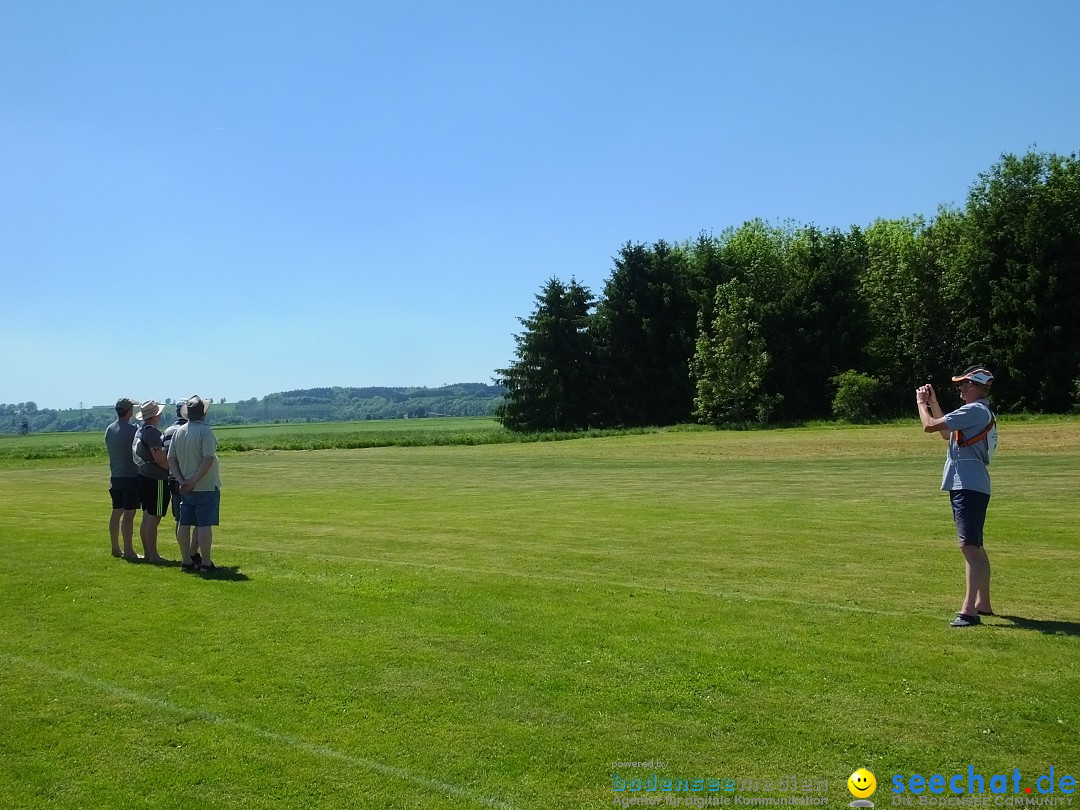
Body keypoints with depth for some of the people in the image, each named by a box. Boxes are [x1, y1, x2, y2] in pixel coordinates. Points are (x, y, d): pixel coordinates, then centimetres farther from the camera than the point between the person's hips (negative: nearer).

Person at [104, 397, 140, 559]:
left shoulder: (109, 429, 8)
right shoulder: (132, 429, -14)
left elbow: (110, 449, 15)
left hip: (115, 476, 7)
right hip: (130, 476, -7)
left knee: (116, 512, 14)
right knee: (129, 514, -5)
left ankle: (115, 548, 21)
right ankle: (128, 551, -4)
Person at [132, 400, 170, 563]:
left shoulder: (139, 431, 13)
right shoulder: (152, 432, -16)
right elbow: (158, 457, -22)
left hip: (143, 477, 10)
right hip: (156, 479, -10)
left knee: (147, 518, 15)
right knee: (153, 520, -5)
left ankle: (147, 553, 21)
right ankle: (153, 555, -1)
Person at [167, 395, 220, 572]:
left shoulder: (179, 431, 7)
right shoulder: (205, 431, -12)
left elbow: (171, 459, 7)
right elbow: (208, 459, -21)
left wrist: (182, 481, 1)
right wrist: (194, 481, -15)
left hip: (186, 488, 6)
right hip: (206, 487, -6)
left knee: (184, 524, 11)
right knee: (205, 524, -3)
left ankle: (186, 561, 17)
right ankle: (205, 562, -1)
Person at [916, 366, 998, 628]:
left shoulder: (974, 410, -15)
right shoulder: (982, 412, 19)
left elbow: (930, 426, -16)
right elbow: (947, 433, 30)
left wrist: (921, 403, 2)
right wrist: (933, 403, 27)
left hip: (968, 487, -11)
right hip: (969, 486, 11)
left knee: (969, 546, -15)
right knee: (975, 546, 18)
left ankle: (969, 610, -20)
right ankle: (983, 603, 29)